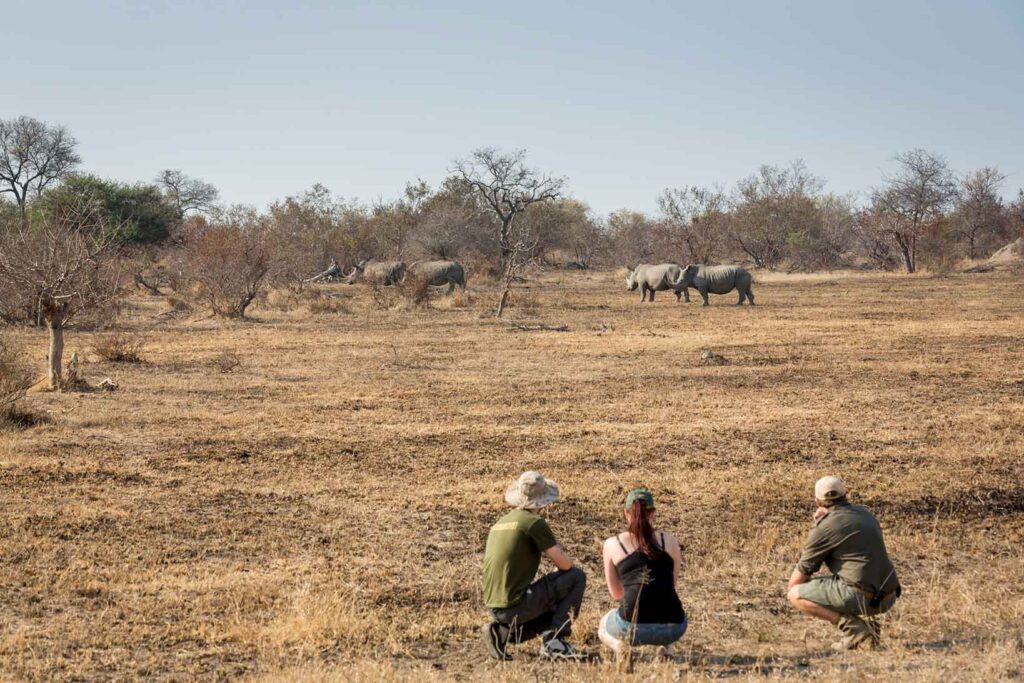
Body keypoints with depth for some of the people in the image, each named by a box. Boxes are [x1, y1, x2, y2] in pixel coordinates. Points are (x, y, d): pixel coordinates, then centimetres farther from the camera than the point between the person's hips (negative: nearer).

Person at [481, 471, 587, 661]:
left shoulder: (499, 524, 15)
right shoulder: (534, 522, -9)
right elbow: (565, 563, -7)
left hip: (495, 609, 8)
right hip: (516, 605, -8)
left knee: (552, 613, 32)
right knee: (577, 576, 4)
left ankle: (502, 632, 7)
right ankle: (554, 641, -2)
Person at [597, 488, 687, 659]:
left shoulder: (612, 544, 9)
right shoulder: (669, 541, 12)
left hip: (632, 626, -2)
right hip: (673, 628, 2)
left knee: (604, 627, 35)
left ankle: (621, 645, 0)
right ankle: (667, 647, 11)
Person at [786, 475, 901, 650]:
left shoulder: (824, 528, -6)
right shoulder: (864, 513, 15)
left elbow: (801, 573, 1)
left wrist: (790, 590, 22)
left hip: (861, 596, -8)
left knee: (796, 595, 1)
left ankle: (851, 626, -10)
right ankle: (866, 623, 11)